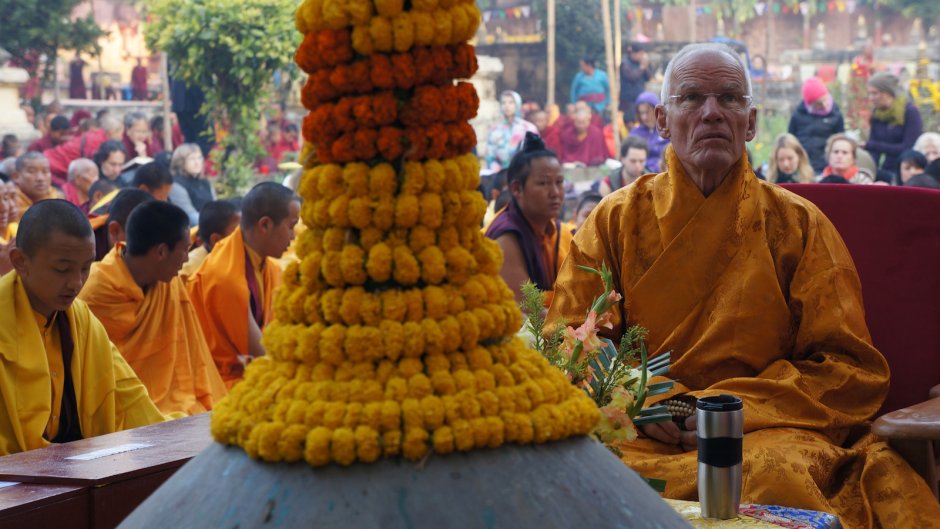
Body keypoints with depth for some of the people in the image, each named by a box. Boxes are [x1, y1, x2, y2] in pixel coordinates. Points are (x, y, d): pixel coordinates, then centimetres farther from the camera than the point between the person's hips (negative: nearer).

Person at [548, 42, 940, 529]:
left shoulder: (797, 224, 10)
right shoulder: (615, 219, 12)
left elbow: (852, 369, 4)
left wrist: (738, 408, -11)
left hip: (763, 429, -2)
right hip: (638, 434, 3)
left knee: (778, 471, -39)